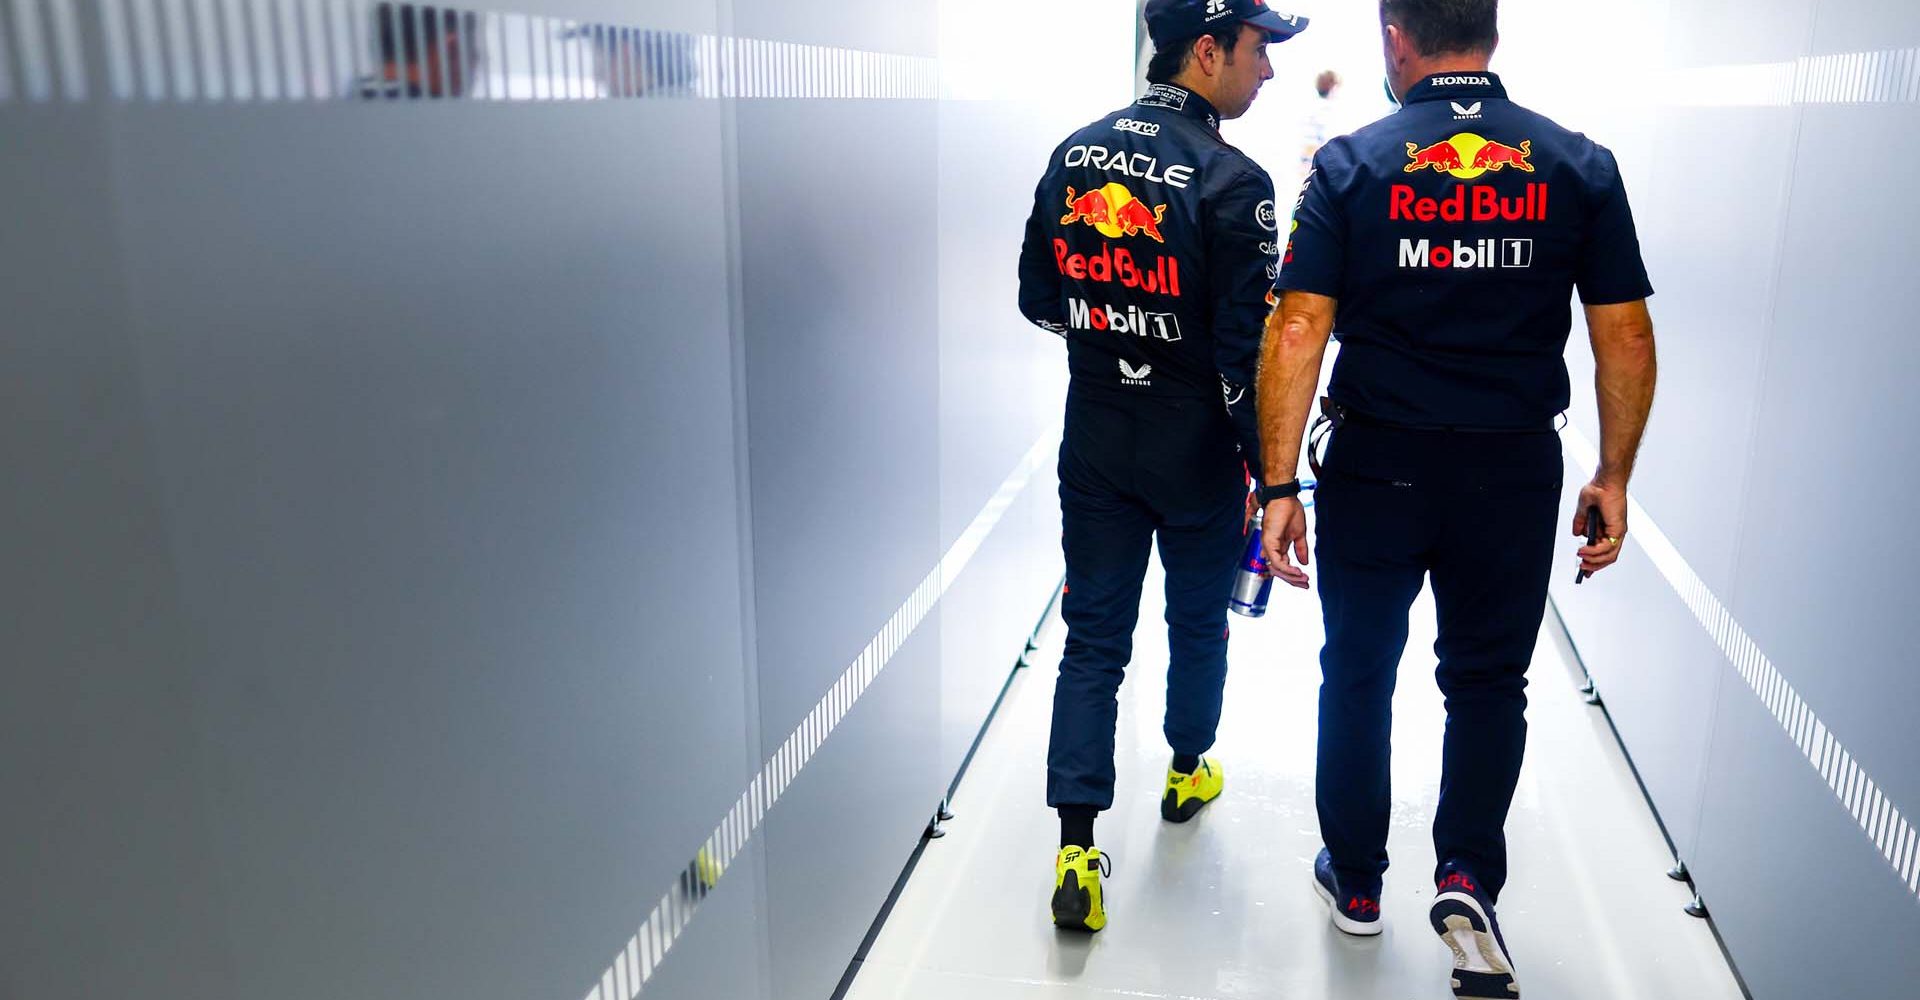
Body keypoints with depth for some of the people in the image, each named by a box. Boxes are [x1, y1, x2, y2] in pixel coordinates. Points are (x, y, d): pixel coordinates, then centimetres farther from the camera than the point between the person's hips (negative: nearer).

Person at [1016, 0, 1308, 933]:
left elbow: (1039, 300, 9)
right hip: (1197, 451, -4)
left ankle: (1076, 851, 5)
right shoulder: (1231, 180, -17)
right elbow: (1245, 348, -18)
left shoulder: (1075, 154, 1)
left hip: (1094, 440, 4)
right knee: (1198, 620, 19)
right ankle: (1189, 770, 42)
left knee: (1093, 635, 9)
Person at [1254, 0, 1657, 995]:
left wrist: (1279, 484, -10)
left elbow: (1297, 332, -12)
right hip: (1515, 468, 1)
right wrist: (1613, 478, 8)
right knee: (1489, 680, 17)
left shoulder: (1349, 163, -6)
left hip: (1375, 465, -1)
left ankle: (1356, 880, 29)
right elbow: (1626, 337, -1)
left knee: (1358, 672, 15)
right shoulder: (1581, 166, 0)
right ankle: (1466, 878, 3)